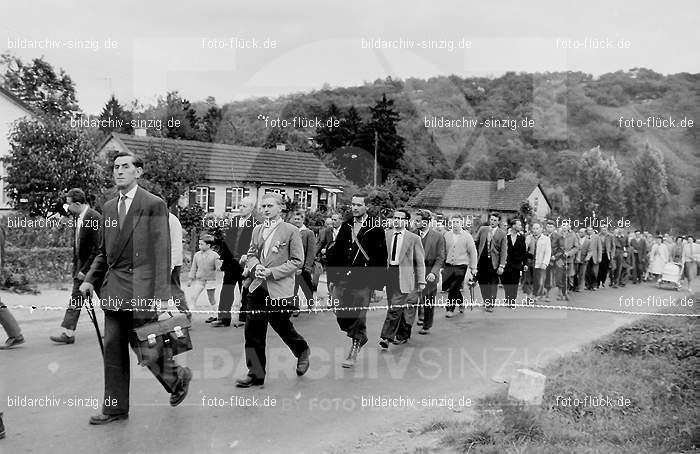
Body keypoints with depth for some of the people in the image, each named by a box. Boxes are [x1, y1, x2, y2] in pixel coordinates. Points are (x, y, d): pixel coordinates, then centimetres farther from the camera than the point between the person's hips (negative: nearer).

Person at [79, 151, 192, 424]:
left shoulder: (154, 205, -6)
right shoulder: (109, 208, 14)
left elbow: (161, 252, -10)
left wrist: (160, 296, -15)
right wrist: (91, 279, 7)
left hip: (141, 289, -6)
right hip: (114, 289, 7)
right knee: (113, 349, 9)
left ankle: (178, 378, 29)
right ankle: (115, 407, 19)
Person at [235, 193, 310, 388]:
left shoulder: (291, 231, -6)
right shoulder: (257, 230, 11)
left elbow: (297, 261, -7)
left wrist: (272, 272, -15)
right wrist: (256, 267, -6)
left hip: (279, 289, -5)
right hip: (257, 287, 5)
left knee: (282, 326, 8)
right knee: (253, 330, 1)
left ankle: (302, 352, 38)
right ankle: (255, 374, 9)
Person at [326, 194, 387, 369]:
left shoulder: (376, 228, -3)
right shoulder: (345, 226, 12)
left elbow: (381, 258, -4)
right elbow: (335, 252, 15)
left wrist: (378, 284, -7)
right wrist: (332, 278, 10)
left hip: (364, 280, -4)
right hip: (343, 278, 5)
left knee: (358, 315, -2)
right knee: (340, 313, 2)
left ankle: (353, 352, 13)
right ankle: (359, 337, 28)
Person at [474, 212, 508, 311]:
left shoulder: (502, 234, -2)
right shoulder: (482, 229, 7)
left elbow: (504, 251, -5)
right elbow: (476, 243, 12)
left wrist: (501, 266, -12)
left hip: (493, 262, -3)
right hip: (482, 260, 3)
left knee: (493, 284, 2)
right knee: (482, 282, 7)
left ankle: (490, 304, 12)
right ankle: (486, 301, 24)